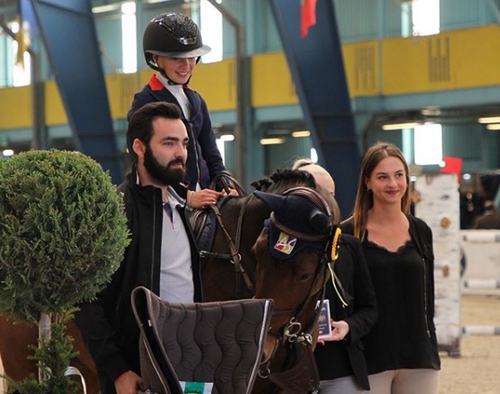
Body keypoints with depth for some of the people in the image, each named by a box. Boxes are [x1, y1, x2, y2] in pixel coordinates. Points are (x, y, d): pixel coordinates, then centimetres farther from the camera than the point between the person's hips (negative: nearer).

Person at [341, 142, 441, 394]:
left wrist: (429, 348, 13)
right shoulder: (348, 234, -3)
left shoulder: (421, 231, 9)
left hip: (419, 357, 4)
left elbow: (426, 293, 14)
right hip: (369, 358, -4)